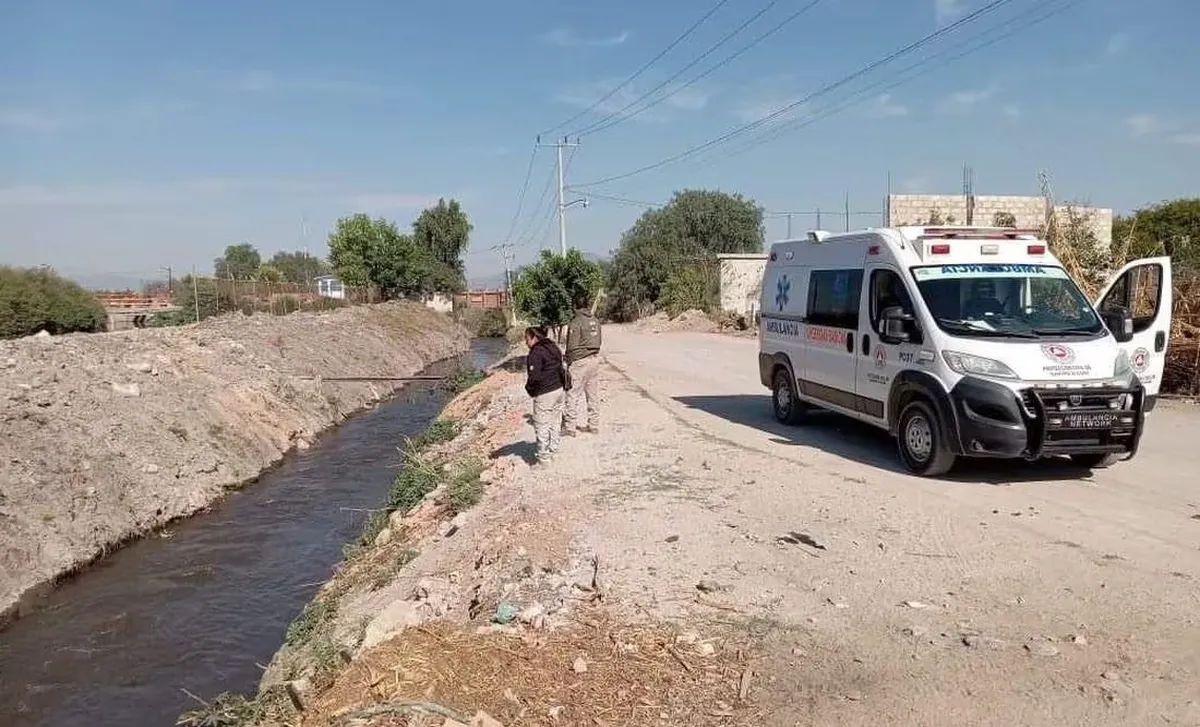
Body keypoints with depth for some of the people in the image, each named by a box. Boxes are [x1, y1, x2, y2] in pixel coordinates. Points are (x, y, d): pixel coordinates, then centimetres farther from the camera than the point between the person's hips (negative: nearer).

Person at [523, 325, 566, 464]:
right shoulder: (553, 347, 11)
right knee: (555, 423, 19)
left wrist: (529, 388, -7)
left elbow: (534, 376, -24)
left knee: (542, 426, 0)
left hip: (544, 395, -9)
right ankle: (553, 450, 31)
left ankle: (543, 459, 6)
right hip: (558, 389, 9)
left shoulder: (536, 353, -18)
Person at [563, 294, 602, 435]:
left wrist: (569, 362, -4)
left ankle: (570, 427, 4)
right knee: (593, 393, 13)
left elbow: (572, 346, -14)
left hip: (579, 361, -7)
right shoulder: (595, 321, 7)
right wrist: (594, 354, 17)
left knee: (573, 394, 0)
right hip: (595, 359, 7)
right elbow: (598, 342, 11)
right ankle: (594, 424, 19)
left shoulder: (576, 322, -14)